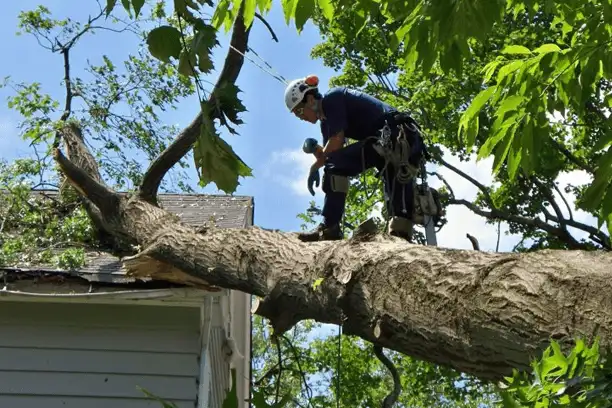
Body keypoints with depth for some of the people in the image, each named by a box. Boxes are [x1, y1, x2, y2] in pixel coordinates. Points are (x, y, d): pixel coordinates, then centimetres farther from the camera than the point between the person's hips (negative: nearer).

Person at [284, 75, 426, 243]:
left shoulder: (331, 98, -4)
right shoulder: (326, 122, 23)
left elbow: (337, 141, -12)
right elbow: (331, 152, 18)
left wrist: (315, 167, -3)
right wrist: (316, 150, -1)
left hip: (396, 134, -11)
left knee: (335, 166, -16)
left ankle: (329, 228, -21)